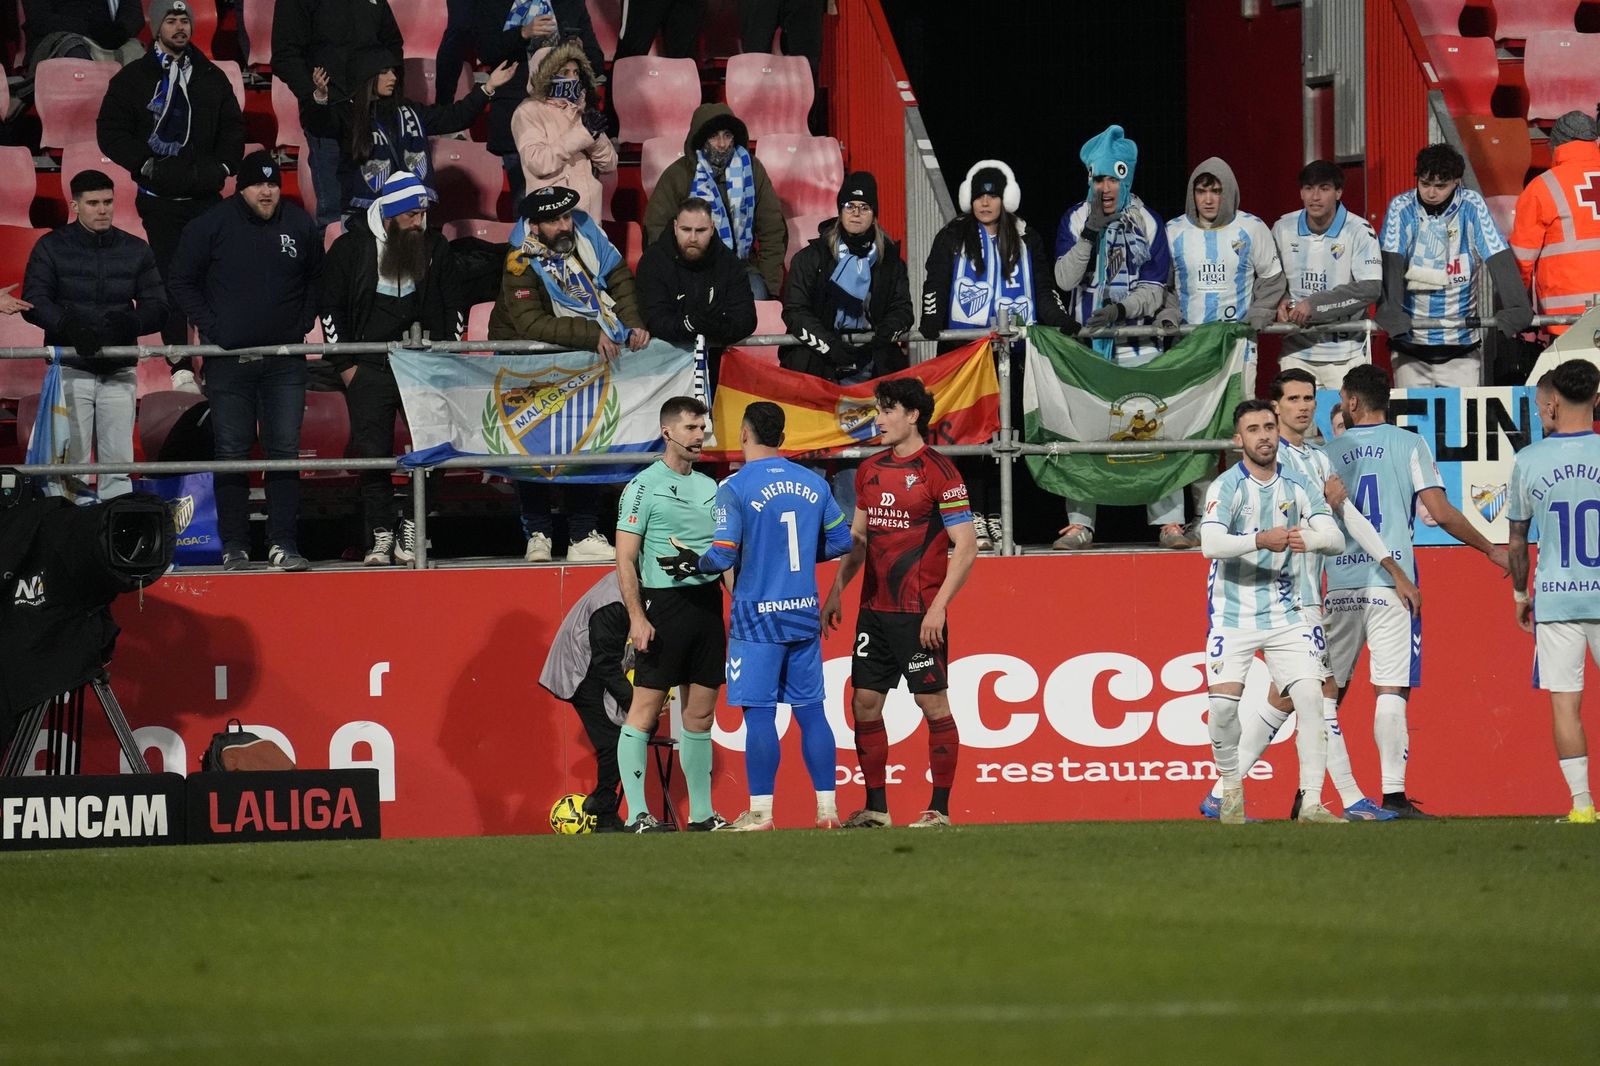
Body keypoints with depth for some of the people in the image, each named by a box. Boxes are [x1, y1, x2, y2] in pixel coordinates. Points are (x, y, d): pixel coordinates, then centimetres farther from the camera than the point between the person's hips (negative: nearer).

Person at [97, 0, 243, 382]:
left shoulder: (212, 77, 12)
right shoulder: (133, 79, 3)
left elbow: (233, 128, 17)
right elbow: (111, 132, 0)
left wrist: (222, 165, 1)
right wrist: (147, 165, -11)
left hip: (206, 194, 2)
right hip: (160, 198, -2)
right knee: (171, 280, -4)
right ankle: (181, 368, -4)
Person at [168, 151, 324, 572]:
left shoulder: (301, 226, 4)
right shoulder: (212, 225, -3)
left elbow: (316, 280, 18)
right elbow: (183, 281, 4)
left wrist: (302, 325, 6)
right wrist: (211, 328, -5)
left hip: (284, 362, 2)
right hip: (229, 361, -2)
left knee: (284, 452, -2)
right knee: (232, 454, 0)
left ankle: (283, 543, 0)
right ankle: (234, 546, 5)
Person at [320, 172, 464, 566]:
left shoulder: (435, 248, 7)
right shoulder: (350, 248, 0)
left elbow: (453, 307, 15)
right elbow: (331, 308, 5)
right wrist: (345, 364, 0)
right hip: (369, 369, -1)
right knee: (372, 454, -4)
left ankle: (410, 529, 0)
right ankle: (380, 537, 3)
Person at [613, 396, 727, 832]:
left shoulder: (709, 487, 16)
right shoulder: (644, 486, -4)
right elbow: (625, 558, -8)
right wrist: (636, 616, -16)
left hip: (707, 603, 6)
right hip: (663, 602, -6)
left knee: (701, 714, 9)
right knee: (645, 709, -6)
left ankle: (702, 813, 15)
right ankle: (636, 813, -6)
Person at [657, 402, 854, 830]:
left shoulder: (735, 488, -10)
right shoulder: (813, 484, 6)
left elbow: (723, 556, -13)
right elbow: (840, 541, 12)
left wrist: (692, 564, 7)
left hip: (757, 617, -5)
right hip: (804, 613, 5)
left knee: (759, 713, -3)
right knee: (810, 710, 9)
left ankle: (760, 811, -2)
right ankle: (826, 808, 9)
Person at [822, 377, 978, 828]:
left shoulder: (938, 471, -9)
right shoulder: (870, 471, 12)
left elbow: (966, 547, -10)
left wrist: (938, 607, -16)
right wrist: (835, 591, 12)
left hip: (919, 614, -7)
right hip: (874, 611, 7)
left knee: (934, 705, -2)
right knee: (865, 703, 6)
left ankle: (939, 809, 3)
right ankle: (876, 808, 13)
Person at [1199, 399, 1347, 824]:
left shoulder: (1298, 487, 3)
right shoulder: (1227, 486, -8)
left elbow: (1335, 538, -8)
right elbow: (1211, 543, -23)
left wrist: (1309, 538, -30)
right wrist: (1260, 540, -37)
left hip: (1286, 614, 3)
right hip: (1232, 614, -3)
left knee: (1310, 696, -12)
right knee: (1223, 703, -13)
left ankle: (1311, 803, -9)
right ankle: (1231, 789, 12)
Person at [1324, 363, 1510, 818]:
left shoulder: (1331, 452, 8)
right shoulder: (1409, 445, 1)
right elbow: (1442, 514, -6)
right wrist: (1490, 550, 6)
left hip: (1339, 583, 3)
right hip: (1391, 582, -3)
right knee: (1391, 690, -6)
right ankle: (1393, 794, -14)